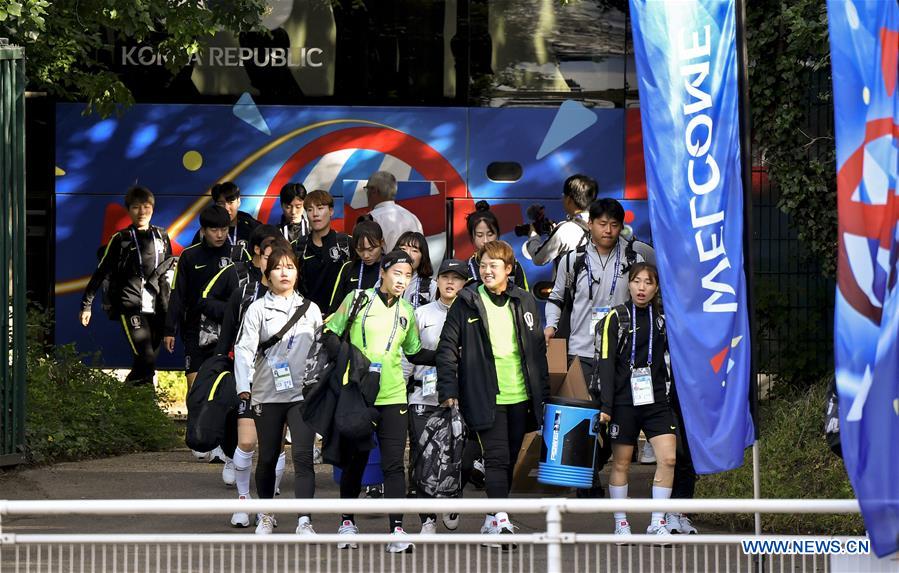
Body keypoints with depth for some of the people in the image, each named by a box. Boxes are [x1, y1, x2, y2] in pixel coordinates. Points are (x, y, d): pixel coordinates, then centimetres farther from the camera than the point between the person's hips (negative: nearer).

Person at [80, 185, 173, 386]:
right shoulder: (120, 239, 3)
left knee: (151, 359, 3)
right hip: (130, 307, -4)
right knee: (146, 361, -19)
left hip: (156, 308, 4)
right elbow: (101, 272, 5)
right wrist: (86, 305, 3)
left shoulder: (162, 237, 14)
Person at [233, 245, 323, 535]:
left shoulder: (310, 309, 10)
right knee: (267, 457, 10)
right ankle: (265, 515, 28)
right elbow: (244, 348, -7)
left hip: (303, 393, 1)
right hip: (268, 395, -1)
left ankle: (304, 522, -17)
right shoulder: (258, 309, 1)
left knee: (303, 455, -13)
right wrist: (244, 386, -21)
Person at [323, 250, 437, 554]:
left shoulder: (406, 311, 11)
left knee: (394, 464, -5)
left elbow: (415, 354, 21)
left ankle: (397, 531, -7)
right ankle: (347, 523, 24)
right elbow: (330, 333, 0)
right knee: (355, 461, 7)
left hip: (393, 397, 2)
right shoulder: (358, 299, -1)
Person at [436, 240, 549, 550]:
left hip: (521, 396, 4)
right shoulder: (467, 303, -1)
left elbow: (538, 348, 14)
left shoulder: (525, 302, 9)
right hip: (486, 397, -4)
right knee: (496, 457, -13)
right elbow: (447, 347, -2)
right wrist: (448, 388, -9)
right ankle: (500, 519, -19)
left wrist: (543, 392, 12)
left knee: (510, 459, 10)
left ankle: (493, 520, 21)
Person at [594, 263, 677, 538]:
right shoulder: (616, 318, -2)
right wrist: (605, 405, -12)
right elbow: (605, 363, -6)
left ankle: (657, 523, 1)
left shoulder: (663, 318, 9)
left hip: (656, 400, 3)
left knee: (668, 458, -8)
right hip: (624, 400, -3)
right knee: (621, 462, 4)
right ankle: (621, 524, 14)